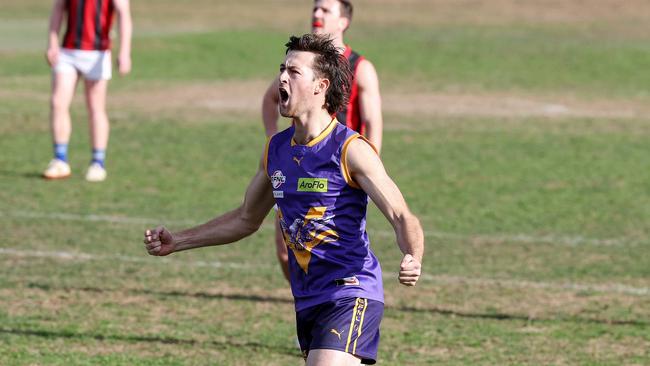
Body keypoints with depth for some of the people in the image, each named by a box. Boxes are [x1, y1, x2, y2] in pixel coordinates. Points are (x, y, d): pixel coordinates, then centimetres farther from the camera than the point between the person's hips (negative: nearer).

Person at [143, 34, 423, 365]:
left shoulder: (351, 149, -11)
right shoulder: (276, 149, 9)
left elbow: (402, 217, -13)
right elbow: (246, 219, 24)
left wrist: (413, 260, -34)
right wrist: (176, 242, 21)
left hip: (350, 298, -7)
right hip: (307, 301, 7)